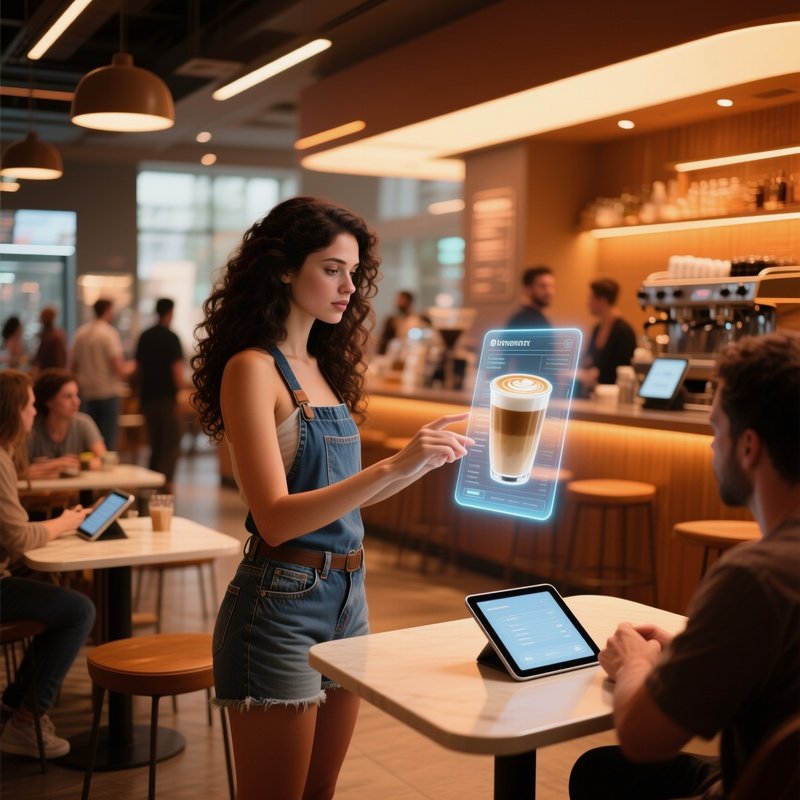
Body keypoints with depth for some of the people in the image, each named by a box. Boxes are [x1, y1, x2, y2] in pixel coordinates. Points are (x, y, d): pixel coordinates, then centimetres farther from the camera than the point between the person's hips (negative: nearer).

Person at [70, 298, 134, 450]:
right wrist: (131, 366, 3)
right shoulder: (109, 333, -13)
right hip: (107, 393, -6)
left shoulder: (80, 332, 5)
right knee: (107, 442, -2)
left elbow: (73, 366, 10)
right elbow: (119, 370, -17)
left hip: (86, 393, 6)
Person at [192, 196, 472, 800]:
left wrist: (429, 459, 6)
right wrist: (393, 466, -29)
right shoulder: (252, 368, -14)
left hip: (348, 594, 8)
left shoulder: (325, 366, 9)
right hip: (282, 600, -8)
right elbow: (276, 518, -22)